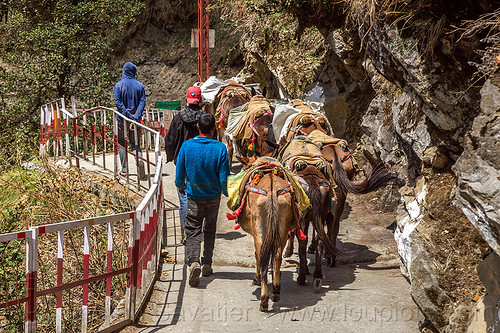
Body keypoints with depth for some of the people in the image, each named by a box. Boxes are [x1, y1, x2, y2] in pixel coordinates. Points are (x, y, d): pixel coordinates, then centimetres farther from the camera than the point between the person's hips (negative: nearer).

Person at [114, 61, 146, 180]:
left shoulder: (119, 85, -4)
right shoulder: (140, 85, 1)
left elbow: (118, 102, -14)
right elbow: (142, 102, -8)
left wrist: (129, 115, -15)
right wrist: (135, 117, -16)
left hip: (122, 119, -2)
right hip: (136, 119, 2)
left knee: (121, 143, 11)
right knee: (135, 143, 9)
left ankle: (124, 169, 7)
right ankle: (140, 159, -20)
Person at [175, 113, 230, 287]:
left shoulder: (187, 146, -11)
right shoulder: (220, 148, -14)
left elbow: (179, 173, -3)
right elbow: (224, 177, -11)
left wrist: (181, 186, 18)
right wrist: (227, 193, 9)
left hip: (194, 196, -1)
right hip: (213, 196, 1)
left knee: (193, 231, 2)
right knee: (209, 230, 19)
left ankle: (193, 262, -22)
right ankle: (207, 264, 24)